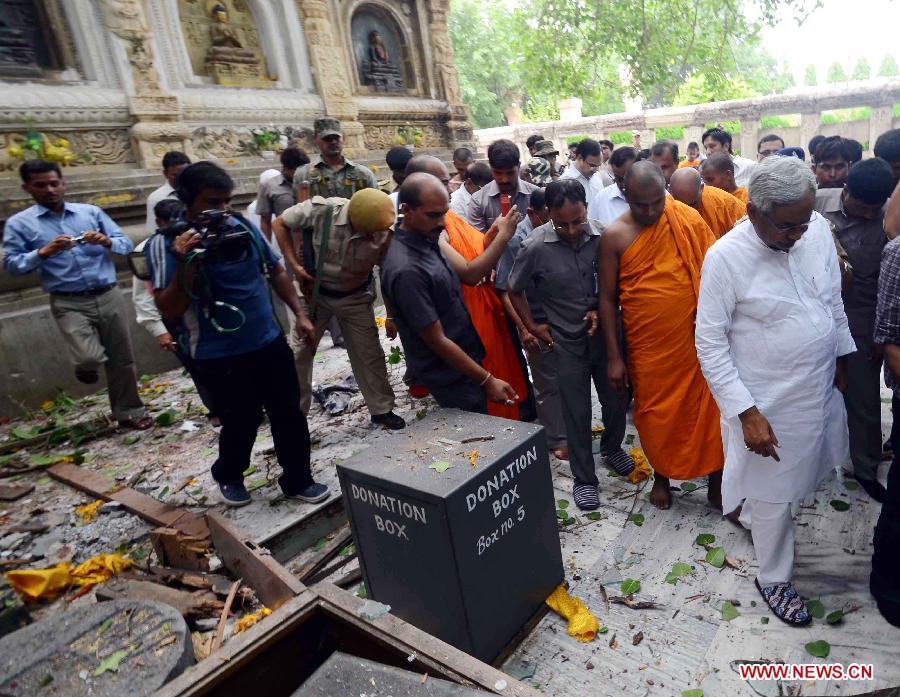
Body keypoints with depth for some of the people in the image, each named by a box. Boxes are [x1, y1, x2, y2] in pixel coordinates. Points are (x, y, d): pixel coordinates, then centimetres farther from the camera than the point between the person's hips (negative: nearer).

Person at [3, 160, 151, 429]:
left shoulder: (91, 212, 8)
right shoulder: (18, 223, 3)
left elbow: (127, 244, 5)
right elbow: (11, 265, -3)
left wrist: (107, 242, -16)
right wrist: (43, 252, -18)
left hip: (109, 296, 3)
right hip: (69, 304, -2)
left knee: (122, 359, 8)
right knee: (90, 358, -19)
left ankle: (129, 411, 26)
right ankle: (85, 364, 21)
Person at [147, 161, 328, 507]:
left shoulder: (244, 227, -1)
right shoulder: (165, 243, -12)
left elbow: (276, 271, 13)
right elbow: (169, 311, -16)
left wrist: (299, 314, 9)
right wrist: (185, 264, -29)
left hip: (270, 342, 4)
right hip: (219, 356, -4)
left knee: (289, 414, 11)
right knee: (241, 422, 9)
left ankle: (298, 480, 30)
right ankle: (229, 476, 40)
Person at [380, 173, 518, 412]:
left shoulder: (428, 240, -1)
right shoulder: (406, 270, -29)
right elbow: (437, 341, -25)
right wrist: (487, 380, -19)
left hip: (467, 359, 9)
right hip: (451, 377, -9)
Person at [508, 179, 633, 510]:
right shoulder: (536, 247, -17)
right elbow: (514, 291, -2)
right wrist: (533, 327, -1)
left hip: (605, 333, 3)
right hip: (567, 342, -2)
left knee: (616, 400, 17)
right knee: (577, 413, 8)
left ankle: (612, 447, 48)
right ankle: (583, 478, 29)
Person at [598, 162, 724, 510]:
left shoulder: (689, 220, -4)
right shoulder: (614, 237, -7)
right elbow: (607, 298, -4)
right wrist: (614, 357, -5)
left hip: (697, 338, 1)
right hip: (648, 346, -1)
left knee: (709, 410, 9)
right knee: (656, 413, 14)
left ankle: (716, 482, 30)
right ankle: (662, 476, 38)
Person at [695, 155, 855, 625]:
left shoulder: (818, 229, -6)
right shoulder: (725, 257, -23)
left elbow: (834, 300, 11)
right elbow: (710, 343, -19)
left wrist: (842, 358, 17)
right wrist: (746, 412, -21)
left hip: (821, 387, 6)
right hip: (767, 402, -6)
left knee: (800, 475, 25)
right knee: (775, 494, 11)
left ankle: (745, 510, 53)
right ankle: (774, 579, 34)